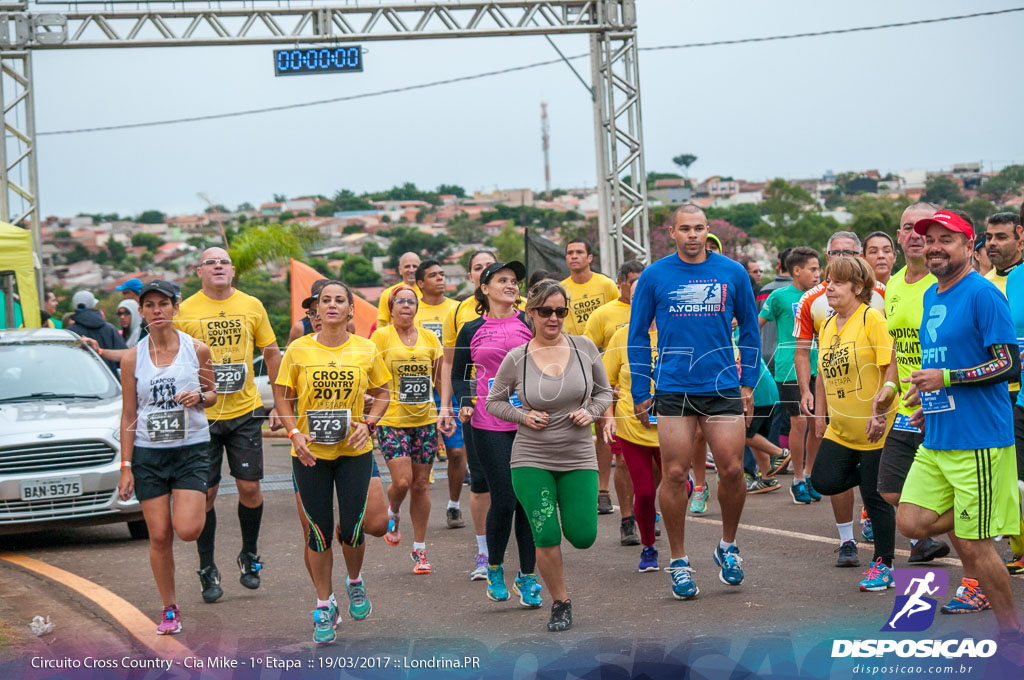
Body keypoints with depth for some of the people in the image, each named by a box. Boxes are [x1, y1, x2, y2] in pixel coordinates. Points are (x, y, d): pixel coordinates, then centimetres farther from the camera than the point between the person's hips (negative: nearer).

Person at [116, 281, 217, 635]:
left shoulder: (197, 350, -1)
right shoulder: (132, 358, 0)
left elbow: (213, 393, 11)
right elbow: (128, 414, 3)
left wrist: (199, 397, -14)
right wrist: (126, 466, -1)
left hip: (191, 450, -1)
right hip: (148, 453, 1)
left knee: (187, 530, -16)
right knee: (159, 536, 0)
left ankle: (198, 509, 21)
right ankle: (169, 609, 15)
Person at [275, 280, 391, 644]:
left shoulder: (366, 350, -1)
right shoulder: (298, 349, -3)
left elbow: (382, 393, 10)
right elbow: (283, 396, 4)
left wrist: (368, 423, -7)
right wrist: (295, 432, -10)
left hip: (354, 451, 0)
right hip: (310, 452, 0)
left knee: (351, 528, -2)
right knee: (319, 531, 2)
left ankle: (355, 582, 30)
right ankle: (324, 606, 17)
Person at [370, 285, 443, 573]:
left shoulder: (429, 338, 8)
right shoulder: (381, 336, -2)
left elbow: (440, 378, 16)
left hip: (425, 420, 3)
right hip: (392, 420, -3)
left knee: (421, 485, 4)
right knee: (402, 481, -15)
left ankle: (420, 550, 13)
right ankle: (392, 514, 21)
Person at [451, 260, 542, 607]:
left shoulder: (529, 325, 6)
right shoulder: (472, 331, 7)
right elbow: (459, 374, 16)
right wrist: (465, 402, -2)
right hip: (489, 425, -1)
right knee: (503, 499, -5)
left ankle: (527, 577, 11)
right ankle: (494, 568, 18)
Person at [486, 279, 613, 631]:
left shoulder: (584, 347, -3)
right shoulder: (516, 359, -7)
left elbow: (604, 391, 10)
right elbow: (493, 401, 6)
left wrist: (591, 412, -10)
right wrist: (522, 416, -11)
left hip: (578, 457, 1)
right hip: (531, 459, -1)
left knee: (582, 537, -3)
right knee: (547, 537, -10)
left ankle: (570, 508, 35)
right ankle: (560, 603, 13)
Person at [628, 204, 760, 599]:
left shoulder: (732, 273, 4)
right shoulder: (654, 277, 2)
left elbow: (749, 327, 13)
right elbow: (638, 336, 7)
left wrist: (748, 382, 9)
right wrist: (640, 393, 4)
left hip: (723, 388, 1)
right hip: (673, 389, -1)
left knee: (732, 471, -3)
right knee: (674, 475, -2)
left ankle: (727, 548, 21)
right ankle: (679, 563, 9)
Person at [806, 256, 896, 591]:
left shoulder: (872, 319, -12)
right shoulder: (827, 326, 9)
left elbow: (891, 369, -17)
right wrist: (820, 415, 17)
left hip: (874, 429, -6)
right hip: (839, 429, 6)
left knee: (875, 497, -2)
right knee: (824, 479, -11)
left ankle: (883, 565, 10)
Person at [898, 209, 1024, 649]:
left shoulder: (982, 294, -11)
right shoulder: (931, 297, 15)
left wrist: (947, 378, -19)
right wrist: (927, 396, 14)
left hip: (979, 439, -8)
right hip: (934, 439, 8)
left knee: (972, 544, -5)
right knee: (911, 522, 0)